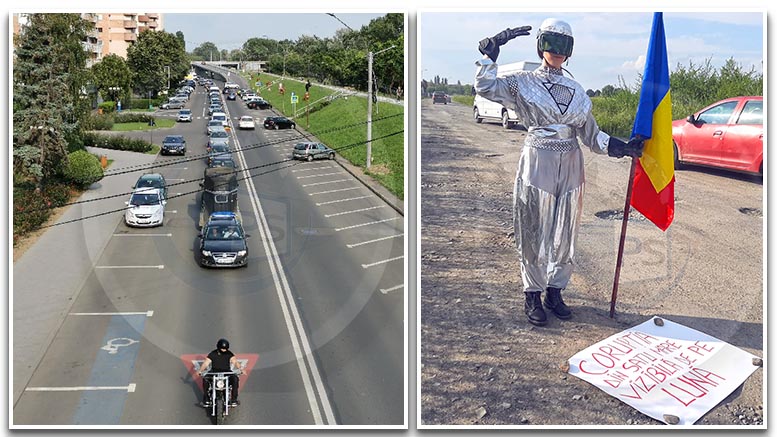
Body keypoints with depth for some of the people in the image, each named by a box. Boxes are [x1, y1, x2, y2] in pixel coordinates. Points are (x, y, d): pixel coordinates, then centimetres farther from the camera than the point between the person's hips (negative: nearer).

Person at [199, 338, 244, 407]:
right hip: (214, 372, 0)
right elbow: (206, 363, -8)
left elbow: (234, 361, -14)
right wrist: (200, 370, -27)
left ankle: (234, 399, -16)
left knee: (235, 379, -29)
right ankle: (206, 399, -12)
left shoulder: (229, 354, 1)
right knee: (205, 379, -28)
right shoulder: (212, 354, 1)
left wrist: (240, 367, -35)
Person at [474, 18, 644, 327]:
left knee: (565, 232, 8)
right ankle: (533, 296, 13)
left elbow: (590, 134, 13)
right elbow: (484, 87, -13)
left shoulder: (576, 91, 14)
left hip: (570, 168, 4)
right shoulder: (523, 84, 2)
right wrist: (491, 49, -15)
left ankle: (555, 292, 22)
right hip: (537, 165, -4)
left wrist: (622, 147, 1)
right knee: (534, 231, 0)